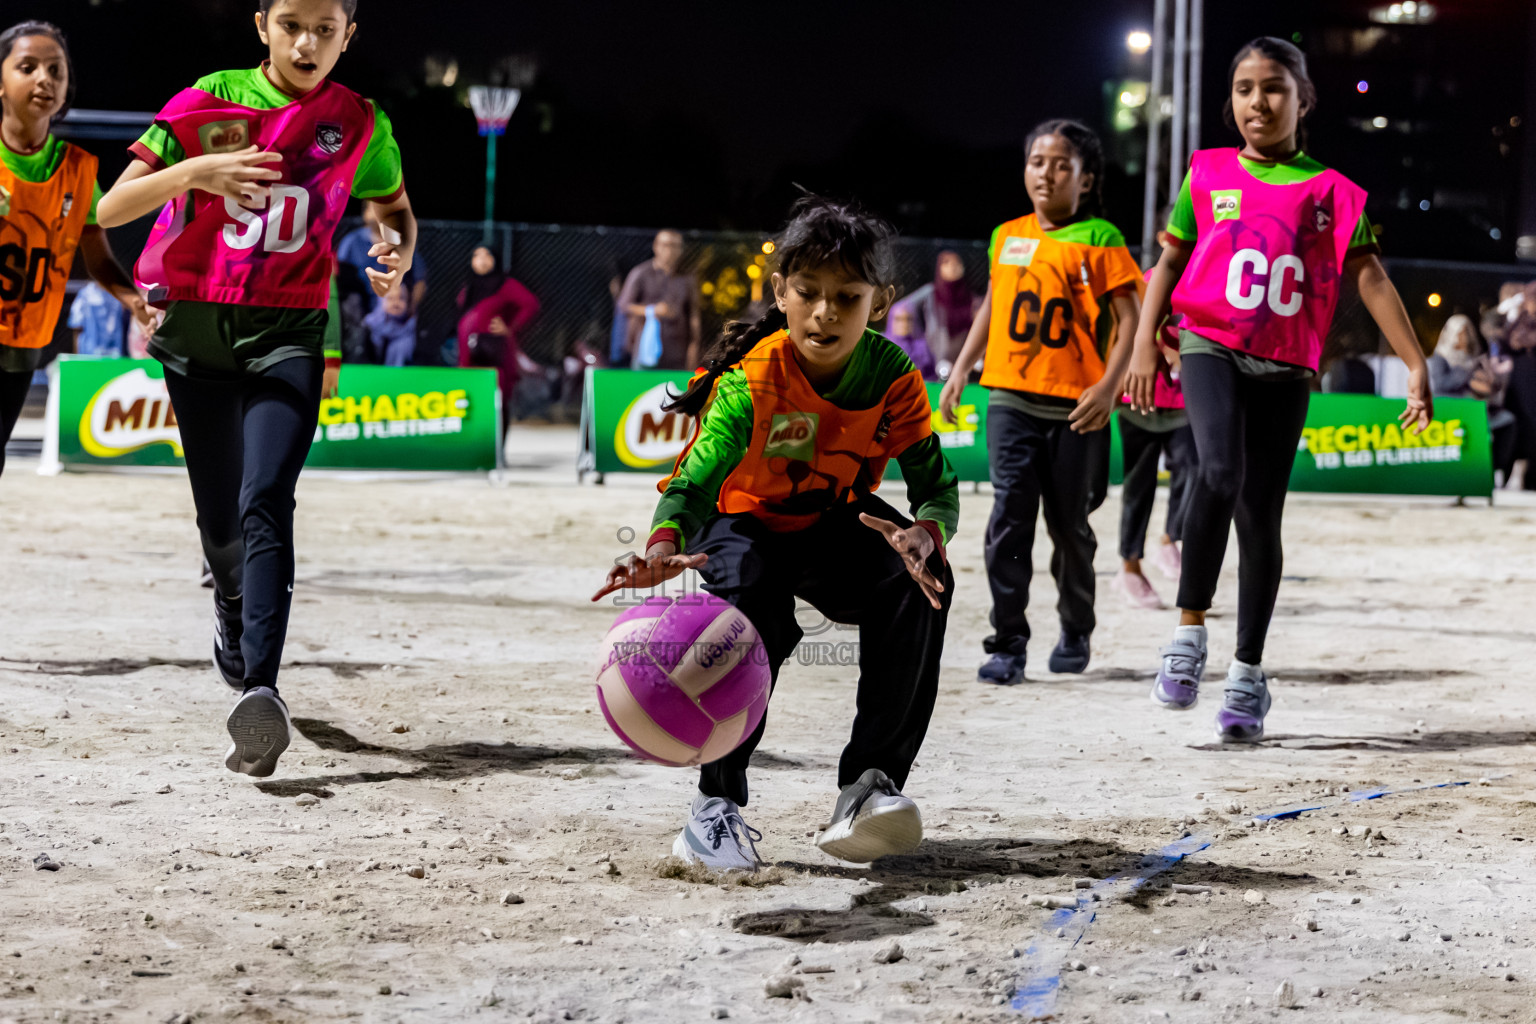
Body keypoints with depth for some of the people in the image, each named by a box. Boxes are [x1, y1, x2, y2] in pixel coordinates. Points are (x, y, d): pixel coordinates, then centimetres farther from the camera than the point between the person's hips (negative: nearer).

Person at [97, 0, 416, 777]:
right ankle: (233, 610, 45)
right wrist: (192, 170, -27)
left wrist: (397, 257, -5)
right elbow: (111, 208, -8)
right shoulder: (209, 103, -2)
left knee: (265, 503, -22)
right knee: (219, 519, 10)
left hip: (289, 332, -1)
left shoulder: (360, 124, 2)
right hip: (196, 327, 1)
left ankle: (260, 688, -36)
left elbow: (397, 211, 19)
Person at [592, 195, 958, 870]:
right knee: (754, 618, -35)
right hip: (746, 525, -3)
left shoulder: (892, 377, -19)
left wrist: (924, 535, -46)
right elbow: (694, 481, -38)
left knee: (919, 584, -27)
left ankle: (871, 782, -18)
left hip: (837, 525, 3)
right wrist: (663, 550, -62)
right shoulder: (751, 382, -29)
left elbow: (938, 489, -19)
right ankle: (718, 804, -17)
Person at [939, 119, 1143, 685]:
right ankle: (1007, 644, -5)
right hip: (1011, 399, 3)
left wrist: (1109, 386, -18)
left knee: (1069, 525, 8)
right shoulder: (1007, 237, 10)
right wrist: (959, 371, 17)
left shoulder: (1099, 239, -4)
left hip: (1075, 407, -3)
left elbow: (1130, 319, -8)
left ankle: (1075, 631, 29)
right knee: (1010, 516, -8)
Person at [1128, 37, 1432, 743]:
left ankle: (1248, 673, 15)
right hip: (1211, 346, -1)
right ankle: (1189, 631, -15)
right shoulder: (1209, 175, 7)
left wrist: (1416, 365, -6)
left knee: (1262, 515, 3)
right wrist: (1144, 344, 3)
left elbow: (1371, 279, 1)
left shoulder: (1328, 191, 4)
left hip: (1286, 366, 1)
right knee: (1219, 473, -27)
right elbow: (1170, 260, 13)